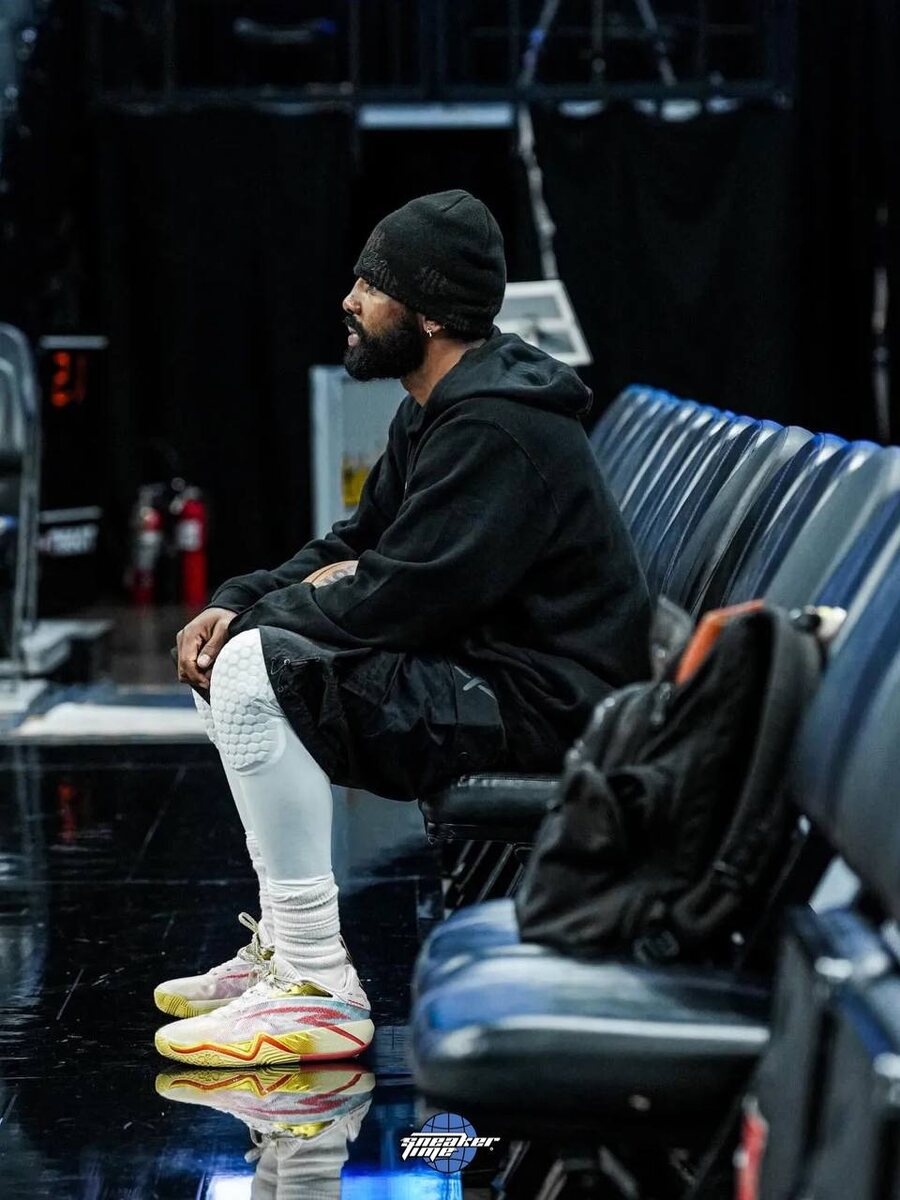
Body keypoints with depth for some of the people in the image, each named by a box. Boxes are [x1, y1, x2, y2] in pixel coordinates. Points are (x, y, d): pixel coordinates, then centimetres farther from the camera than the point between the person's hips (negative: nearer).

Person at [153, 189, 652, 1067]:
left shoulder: (496, 431, -20)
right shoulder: (436, 410, 14)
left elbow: (398, 597, -25)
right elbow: (358, 546, 18)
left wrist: (254, 622, -10)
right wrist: (236, 603, 0)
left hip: (537, 706, -11)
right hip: (476, 671, 11)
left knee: (253, 671, -23)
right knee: (225, 659, 14)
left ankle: (319, 991, -20)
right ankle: (284, 944, 14)